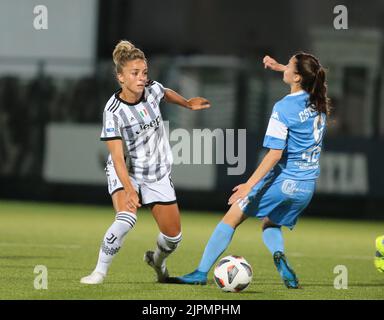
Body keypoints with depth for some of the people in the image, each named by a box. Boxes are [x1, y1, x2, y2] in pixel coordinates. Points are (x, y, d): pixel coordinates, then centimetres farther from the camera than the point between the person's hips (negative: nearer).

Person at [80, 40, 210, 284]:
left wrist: (188, 104, 32)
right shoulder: (113, 111, -24)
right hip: (125, 173, -5)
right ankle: (100, 272, -21)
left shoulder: (152, 90, -11)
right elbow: (118, 157, -28)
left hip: (158, 175, 5)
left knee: (173, 236, 7)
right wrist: (129, 190, -39)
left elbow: (166, 93, 17)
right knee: (126, 218, -34)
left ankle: (157, 260, 42)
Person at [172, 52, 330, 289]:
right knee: (270, 225, 26)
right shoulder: (319, 102, 3)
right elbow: (310, 78, 30)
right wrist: (278, 67, 31)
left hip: (283, 180, -7)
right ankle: (279, 256, -7)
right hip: (308, 187, 7)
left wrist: (250, 185, -19)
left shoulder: (284, 108, -16)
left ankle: (201, 272, 5)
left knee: (232, 218, 6)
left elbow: (275, 154, -20)